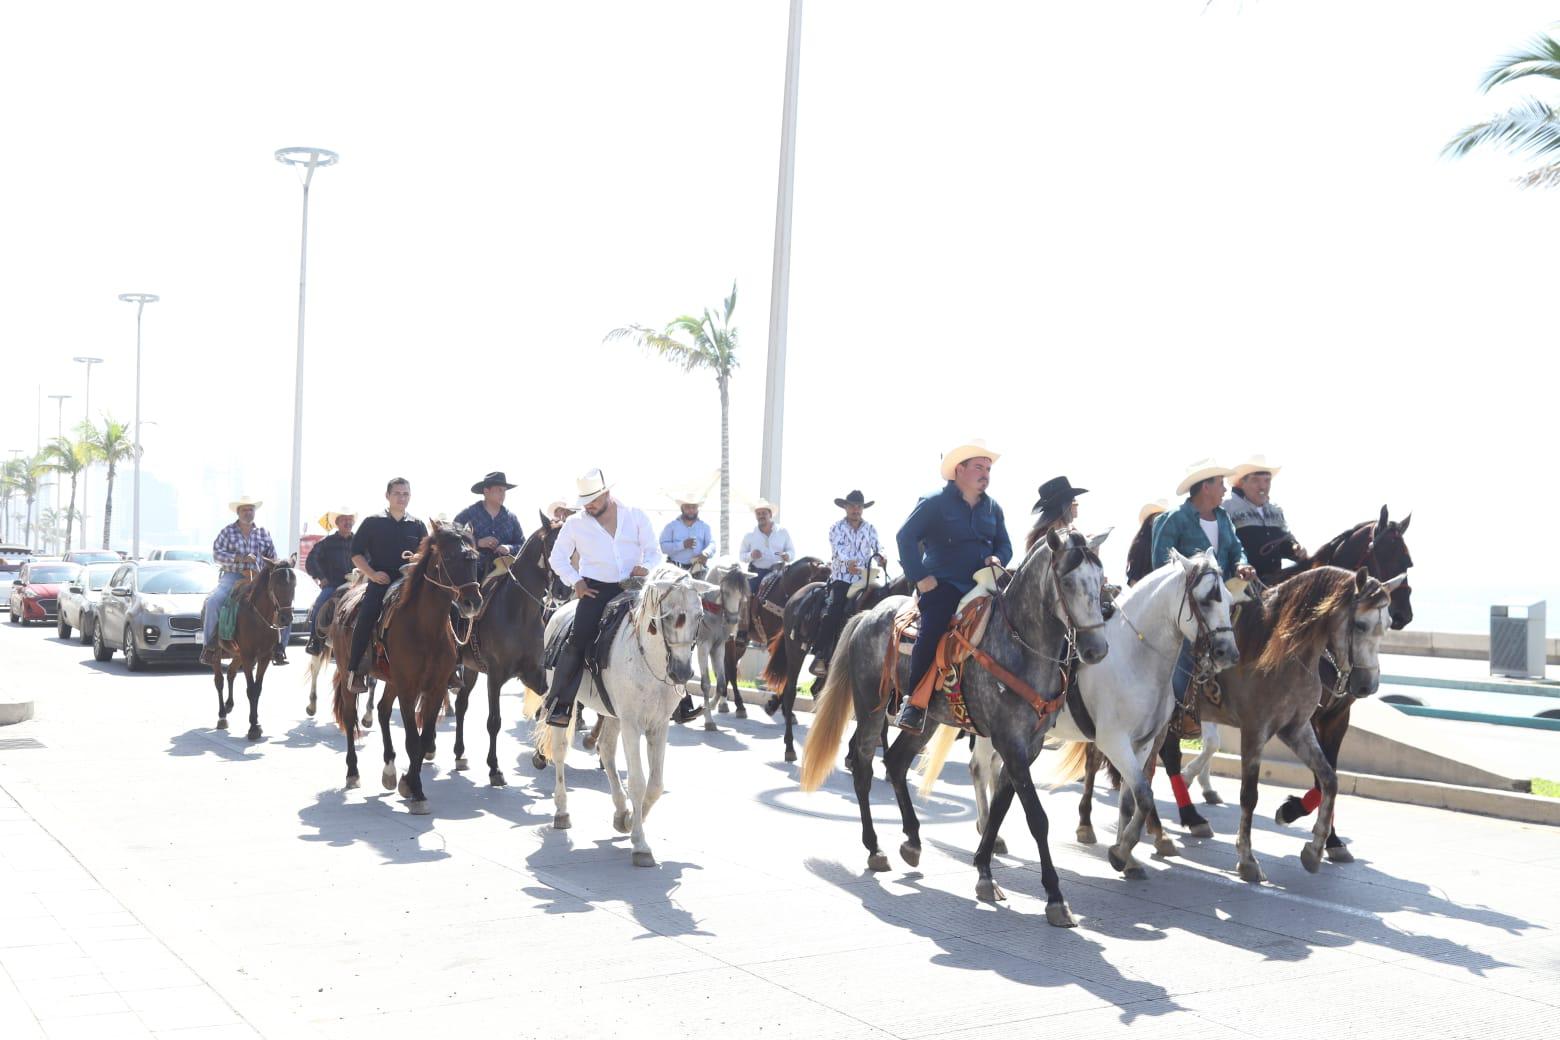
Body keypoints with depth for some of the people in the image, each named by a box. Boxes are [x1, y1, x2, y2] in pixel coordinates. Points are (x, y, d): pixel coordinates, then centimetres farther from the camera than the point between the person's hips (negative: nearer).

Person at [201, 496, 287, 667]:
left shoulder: (263, 533, 14)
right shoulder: (227, 532, 7)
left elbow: (272, 558, 17)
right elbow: (217, 554, -4)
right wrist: (240, 558, -16)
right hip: (232, 576, -2)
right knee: (213, 601, -29)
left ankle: (279, 647, -5)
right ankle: (210, 645, -18)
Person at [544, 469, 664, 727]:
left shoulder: (636, 516, 9)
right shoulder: (575, 523, 8)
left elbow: (654, 553, 9)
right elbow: (557, 558, 14)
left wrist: (645, 566, -14)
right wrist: (575, 580, -2)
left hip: (632, 588, 1)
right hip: (595, 590, -1)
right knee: (578, 640, -19)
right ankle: (560, 705, -15)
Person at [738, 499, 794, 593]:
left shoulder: (783, 532, 8)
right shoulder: (749, 535, 6)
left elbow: (792, 551, 12)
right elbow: (741, 555, 8)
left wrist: (787, 555, -12)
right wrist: (751, 555, -14)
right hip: (756, 574, -1)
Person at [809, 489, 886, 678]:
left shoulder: (870, 529, 16)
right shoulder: (837, 527, 5)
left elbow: (877, 548, 9)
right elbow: (837, 548, -11)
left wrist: (881, 558, -16)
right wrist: (848, 563, -31)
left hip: (863, 579, 4)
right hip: (841, 578, -4)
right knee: (834, 611, -21)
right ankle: (820, 656, -21)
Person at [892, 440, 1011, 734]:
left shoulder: (993, 508, 13)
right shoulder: (935, 502, -4)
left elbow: (1005, 545, 19)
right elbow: (906, 537, -8)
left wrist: (997, 558, -5)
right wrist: (921, 577, -14)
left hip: (981, 586, 5)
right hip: (941, 585, -5)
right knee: (933, 630, -29)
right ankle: (915, 702, -21)